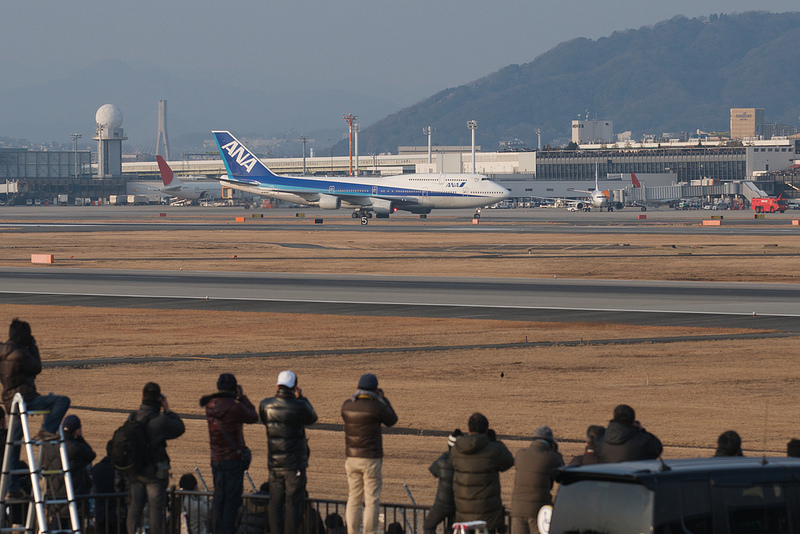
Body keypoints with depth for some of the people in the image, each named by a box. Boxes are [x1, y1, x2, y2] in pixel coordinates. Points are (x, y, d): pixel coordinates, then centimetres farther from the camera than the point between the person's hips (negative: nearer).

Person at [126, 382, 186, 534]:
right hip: (154, 472, -5)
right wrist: (168, 411, 3)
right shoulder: (160, 421, -18)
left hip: (134, 471, 5)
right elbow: (180, 428, -5)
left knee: (135, 508, 12)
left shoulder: (133, 418, -1)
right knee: (156, 508, 2)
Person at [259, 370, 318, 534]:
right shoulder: (300, 407, -14)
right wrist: (300, 398, 16)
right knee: (293, 503, 1)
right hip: (295, 465, -4)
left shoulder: (266, 405, -4)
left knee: (276, 504, 10)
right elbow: (312, 418, 7)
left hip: (274, 464, 4)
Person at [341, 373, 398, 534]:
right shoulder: (377, 407, -14)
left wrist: (358, 396, 19)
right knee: (372, 501, 1)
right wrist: (382, 398, 12)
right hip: (371, 460, -5)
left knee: (353, 500, 11)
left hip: (352, 459, 5)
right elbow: (392, 420, 4)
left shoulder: (347, 405, -1)